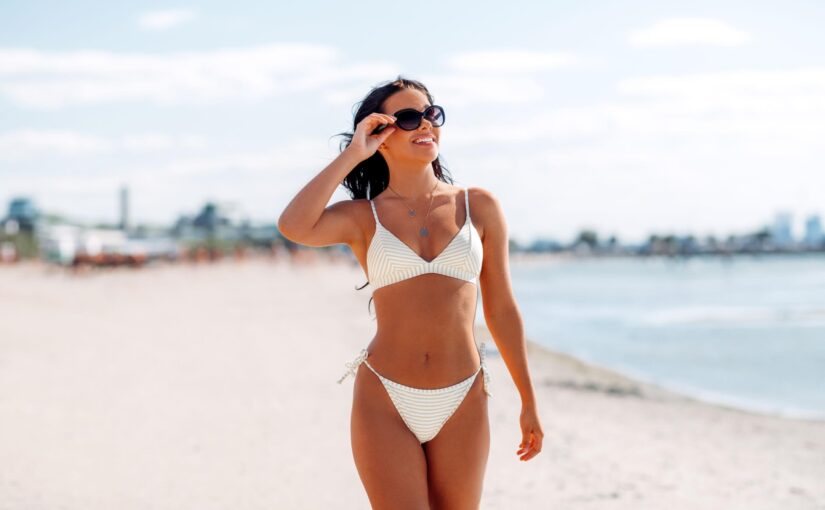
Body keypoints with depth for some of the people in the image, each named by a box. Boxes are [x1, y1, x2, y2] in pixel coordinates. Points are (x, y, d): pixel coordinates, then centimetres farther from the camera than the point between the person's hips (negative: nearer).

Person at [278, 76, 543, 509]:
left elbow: (501, 309, 11)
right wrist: (352, 154, -9)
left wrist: (528, 402, 13)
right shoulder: (362, 217, 3)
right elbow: (293, 227, -19)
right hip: (385, 403, -2)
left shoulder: (478, 206, 7)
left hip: (461, 406, 2)